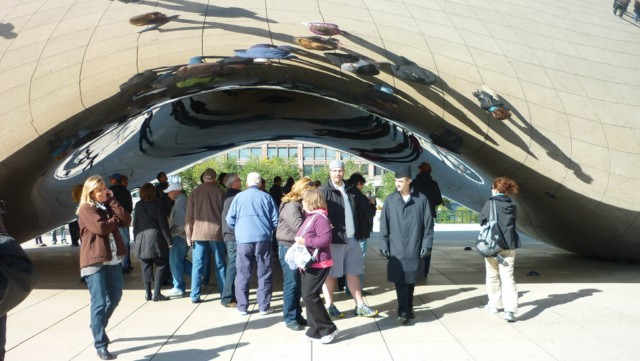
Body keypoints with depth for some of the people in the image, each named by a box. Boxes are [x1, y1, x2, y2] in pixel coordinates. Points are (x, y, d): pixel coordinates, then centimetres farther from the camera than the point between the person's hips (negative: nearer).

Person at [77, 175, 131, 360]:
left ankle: (98, 328, 38)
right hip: (95, 261, -7)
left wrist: (112, 200, -4)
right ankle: (100, 345, -2)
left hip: (113, 259, 7)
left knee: (115, 297, 16)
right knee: (99, 303, -8)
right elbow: (100, 227, -21)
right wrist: (116, 220, -3)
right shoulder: (86, 209, -6)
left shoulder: (108, 206, 15)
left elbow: (126, 220, 0)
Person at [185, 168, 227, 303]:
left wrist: (188, 234, 5)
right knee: (220, 264, 9)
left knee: (197, 265, 4)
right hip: (216, 232, 0)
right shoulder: (220, 192, 1)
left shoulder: (195, 192, 3)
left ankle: (195, 296, 4)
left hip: (198, 233, 1)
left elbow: (189, 215, 1)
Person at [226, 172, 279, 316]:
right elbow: (275, 220, 4)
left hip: (243, 239, 0)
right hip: (263, 239, 0)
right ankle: (264, 306, 9)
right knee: (264, 274, 7)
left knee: (243, 274, 8)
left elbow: (230, 220, 6)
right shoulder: (266, 197, 3)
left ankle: (242, 306, 10)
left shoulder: (239, 197, 3)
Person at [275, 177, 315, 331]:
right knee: (291, 283, -4)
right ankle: (290, 318, 3)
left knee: (299, 284, 12)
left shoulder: (302, 204, 13)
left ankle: (297, 314, 20)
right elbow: (299, 226, -26)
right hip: (289, 248, -8)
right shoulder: (291, 205, -15)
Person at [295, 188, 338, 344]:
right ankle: (316, 331, 18)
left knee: (310, 295, -13)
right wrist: (300, 240, 9)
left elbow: (325, 239, -25)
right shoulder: (311, 217, 16)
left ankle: (328, 328, -3)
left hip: (318, 264, -11)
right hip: (308, 263, 11)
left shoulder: (320, 217, -16)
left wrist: (305, 241, -21)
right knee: (308, 296, 11)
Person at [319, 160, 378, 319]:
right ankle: (329, 306, 15)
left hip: (352, 238, 6)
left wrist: (358, 232, 11)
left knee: (353, 272, 11)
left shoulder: (350, 191, 13)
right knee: (330, 273, 4)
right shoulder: (324, 191, -6)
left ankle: (360, 306, 17)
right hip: (333, 238, -6)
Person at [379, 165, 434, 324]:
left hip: (414, 250, 0)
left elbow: (428, 224, 2)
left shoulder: (421, 199, 0)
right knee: (400, 282, -5)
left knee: (411, 281, 10)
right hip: (396, 250, 0)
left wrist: (426, 244, -2)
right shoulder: (390, 200, 3)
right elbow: (384, 224, 4)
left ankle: (408, 310, 24)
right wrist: (383, 245, 0)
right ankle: (404, 312, 1)